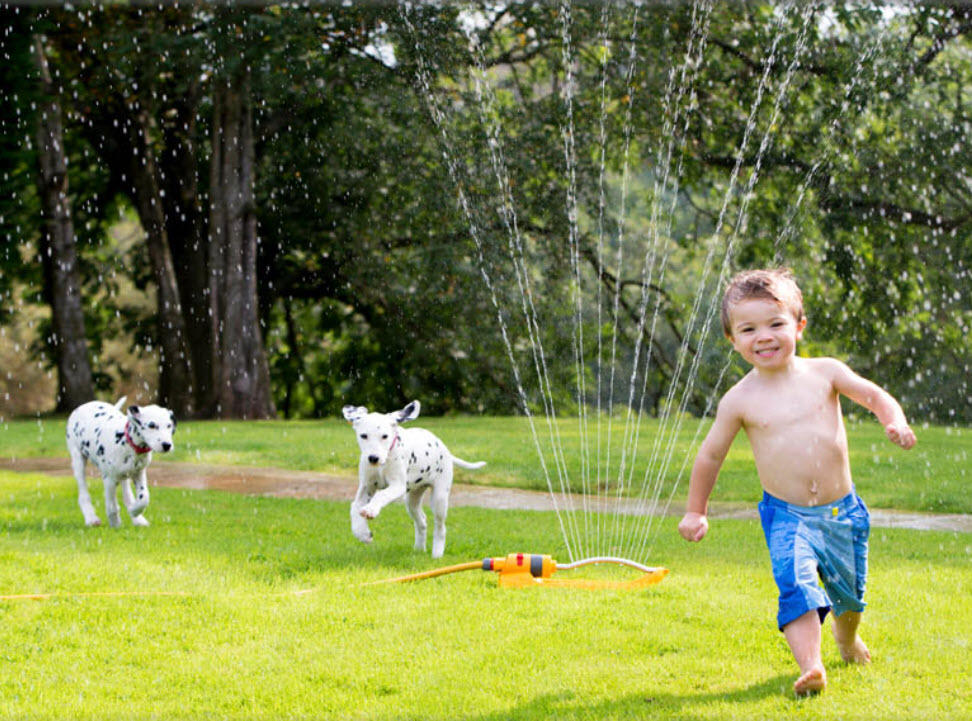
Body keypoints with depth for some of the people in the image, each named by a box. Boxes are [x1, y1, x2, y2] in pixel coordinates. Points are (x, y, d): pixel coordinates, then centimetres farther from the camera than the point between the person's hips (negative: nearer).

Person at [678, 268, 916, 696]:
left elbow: (874, 395, 5)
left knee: (848, 591, 18)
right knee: (796, 585, -25)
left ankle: (847, 638, 49)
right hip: (786, 515, -2)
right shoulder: (740, 400, -5)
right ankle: (810, 666, -33)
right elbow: (711, 455, 6)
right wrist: (695, 511, 11)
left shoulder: (824, 373, -2)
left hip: (842, 510, 2)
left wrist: (894, 422, -17)